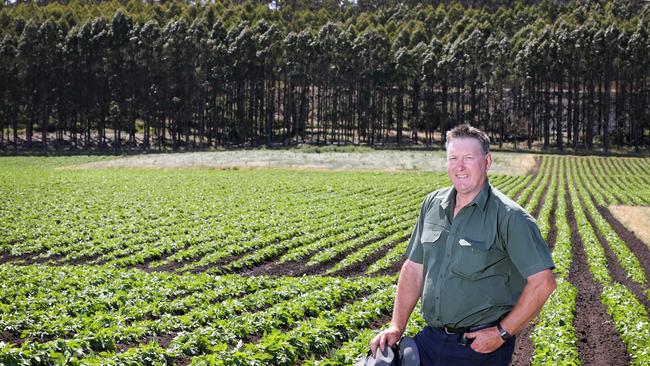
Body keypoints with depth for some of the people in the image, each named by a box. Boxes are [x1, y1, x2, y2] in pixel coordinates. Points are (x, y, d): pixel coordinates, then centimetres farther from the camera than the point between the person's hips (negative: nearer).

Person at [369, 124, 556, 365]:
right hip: (431, 338, 5)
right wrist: (396, 327, 5)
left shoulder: (509, 217, -12)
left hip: (479, 346, -5)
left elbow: (543, 282, -15)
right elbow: (414, 268, 12)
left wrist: (502, 333, -14)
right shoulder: (432, 205, 7)